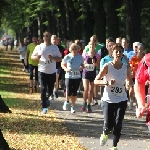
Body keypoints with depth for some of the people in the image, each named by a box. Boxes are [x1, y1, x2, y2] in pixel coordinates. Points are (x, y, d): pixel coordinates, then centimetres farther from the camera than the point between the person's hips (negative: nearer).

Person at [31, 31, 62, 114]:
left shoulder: (55, 48, 3)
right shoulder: (40, 47, 1)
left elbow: (60, 58, 4)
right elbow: (32, 56, 6)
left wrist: (53, 58, -16)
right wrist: (37, 57, -17)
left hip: (52, 72, 2)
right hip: (43, 71, -2)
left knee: (50, 90, 7)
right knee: (43, 89, -9)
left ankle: (46, 99, 40)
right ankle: (44, 107, -4)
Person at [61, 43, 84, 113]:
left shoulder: (80, 57, 0)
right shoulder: (67, 57, -6)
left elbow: (82, 65, 12)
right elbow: (62, 64, 7)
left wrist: (81, 67, -11)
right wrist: (65, 69, -13)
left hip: (77, 77, 2)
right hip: (69, 76, -2)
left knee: (74, 92, 5)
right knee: (69, 92, -9)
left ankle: (73, 106, 20)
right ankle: (67, 102, 22)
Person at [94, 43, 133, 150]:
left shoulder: (126, 68, 0)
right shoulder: (107, 66, -9)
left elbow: (130, 81, 14)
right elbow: (96, 81, -8)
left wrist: (130, 84, -11)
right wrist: (107, 83, -25)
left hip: (121, 100, 2)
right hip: (108, 100, -2)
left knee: (118, 125, -3)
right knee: (108, 126, -8)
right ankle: (105, 134, 27)